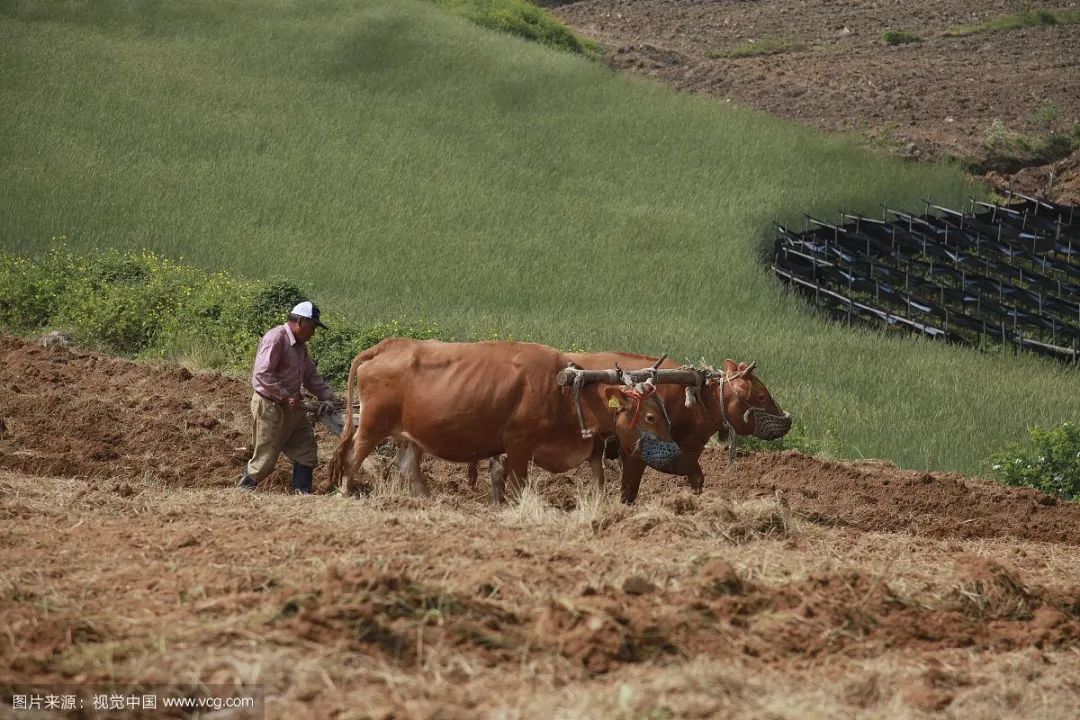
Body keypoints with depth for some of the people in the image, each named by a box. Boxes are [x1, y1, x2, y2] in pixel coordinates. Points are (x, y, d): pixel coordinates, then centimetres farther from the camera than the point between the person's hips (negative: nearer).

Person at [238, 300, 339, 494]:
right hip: (269, 405, -9)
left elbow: (311, 377, 20)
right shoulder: (276, 339, -18)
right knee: (266, 457, -2)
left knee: (306, 449, 5)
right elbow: (262, 374, -24)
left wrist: (330, 398, 10)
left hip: (291, 406, 9)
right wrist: (286, 396, -22)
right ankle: (244, 489, 14)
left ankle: (302, 491, 11)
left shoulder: (300, 346, 13)